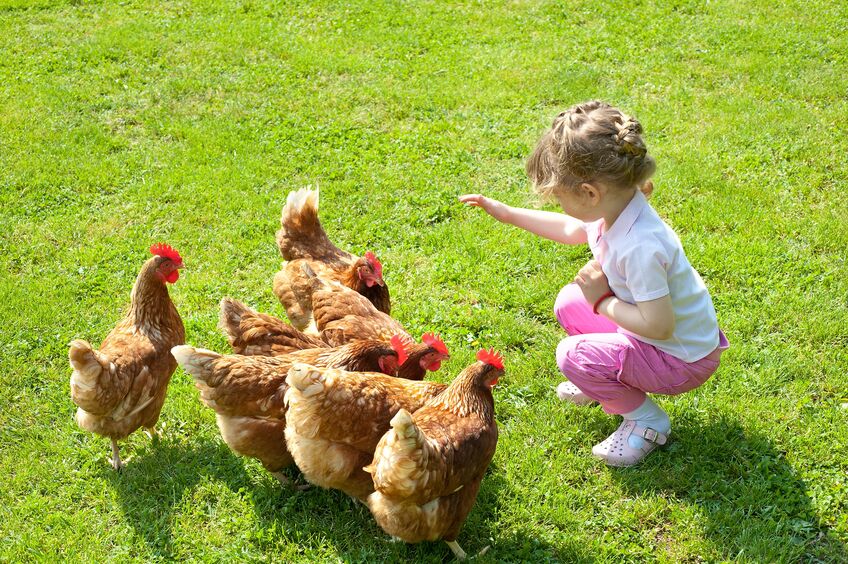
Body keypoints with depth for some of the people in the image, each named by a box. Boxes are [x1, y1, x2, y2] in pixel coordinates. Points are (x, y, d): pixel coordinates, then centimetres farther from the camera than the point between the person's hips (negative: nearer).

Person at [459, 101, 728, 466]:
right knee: (570, 302, 8)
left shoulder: (640, 247, -37)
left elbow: (659, 325, -34)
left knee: (573, 355, -16)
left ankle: (647, 420, 3)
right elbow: (570, 230, 14)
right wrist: (507, 213, 16)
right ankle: (602, 383, 25)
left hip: (684, 359, -9)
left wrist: (602, 300, -21)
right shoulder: (615, 208, -8)